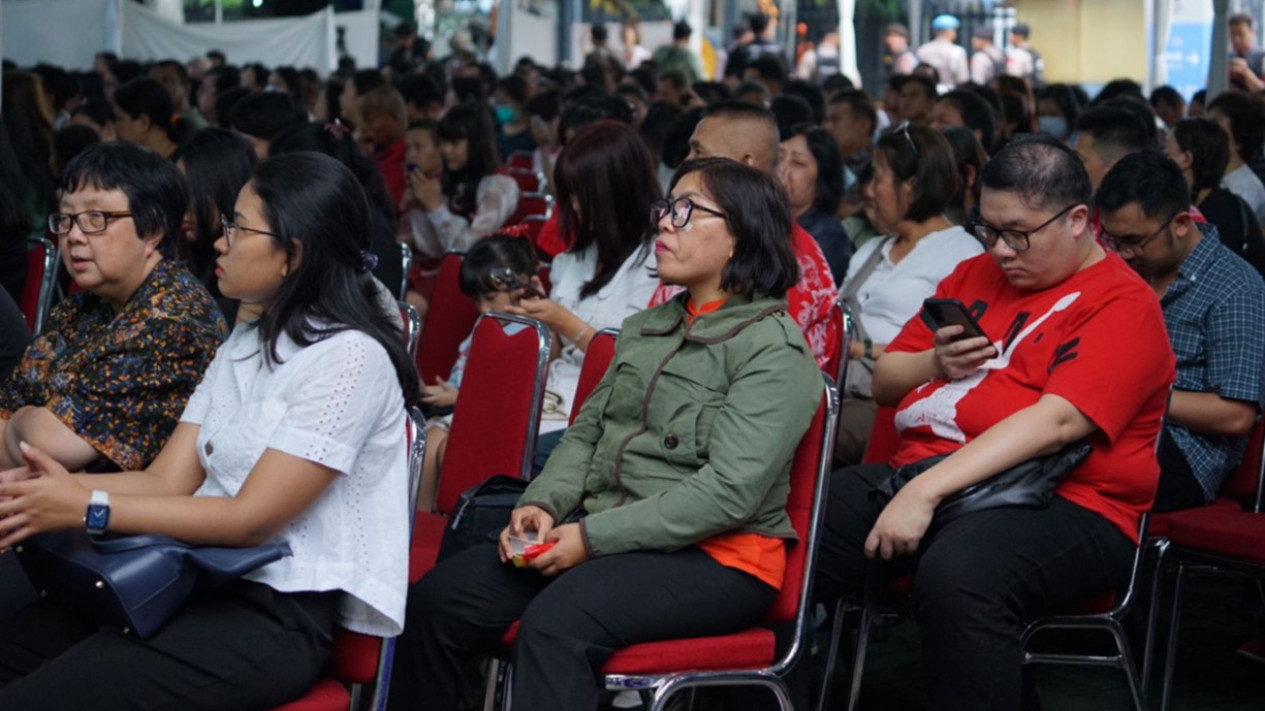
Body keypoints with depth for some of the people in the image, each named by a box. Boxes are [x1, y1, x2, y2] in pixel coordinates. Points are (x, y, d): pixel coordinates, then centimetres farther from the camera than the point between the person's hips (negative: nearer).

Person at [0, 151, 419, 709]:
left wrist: (84, 508, -19)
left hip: (280, 615, -8)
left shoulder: (348, 356, -12)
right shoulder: (244, 343, 16)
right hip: (199, 578, 8)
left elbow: (252, 518, -16)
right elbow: (168, 482, 7)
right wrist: (53, 485, -11)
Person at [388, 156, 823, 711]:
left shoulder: (775, 348, -8)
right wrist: (543, 503, -4)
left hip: (714, 558, -7)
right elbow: (587, 432, 18)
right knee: (437, 599, -11)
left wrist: (594, 537, -19)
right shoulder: (646, 328, 18)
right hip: (607, 534, 7)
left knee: (556, 622, -34)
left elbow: (731, 490, -18)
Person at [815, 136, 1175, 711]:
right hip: (921, 474, 7)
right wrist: (934, 364, -1)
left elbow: (1057, 421, -18)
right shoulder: (976, 275, 20)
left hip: (1061, 506, -6)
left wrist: (927, 491, -25)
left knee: (959, 574, -39)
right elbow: (885, 383, 24)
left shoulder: (1122, 305, -3)